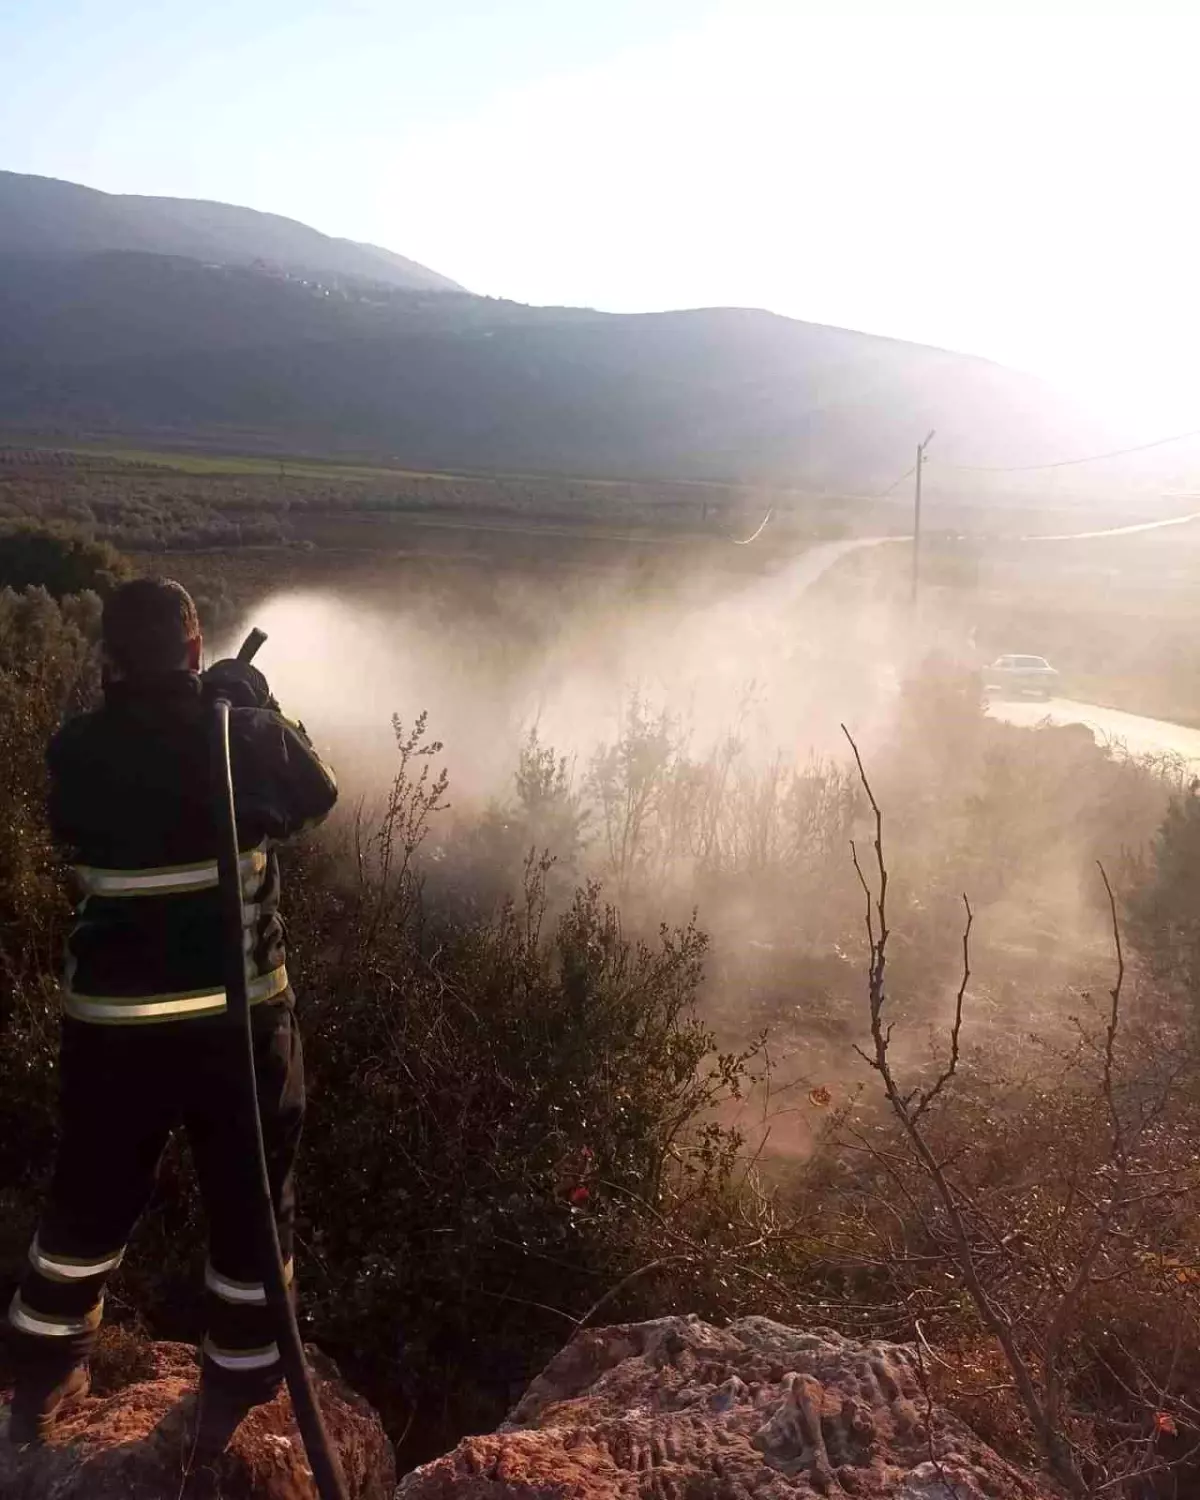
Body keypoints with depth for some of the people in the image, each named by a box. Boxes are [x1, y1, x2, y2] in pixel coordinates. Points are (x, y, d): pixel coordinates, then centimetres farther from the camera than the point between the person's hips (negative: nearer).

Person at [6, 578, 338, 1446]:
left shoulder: (76, 751, -6)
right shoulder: (245, 735, -11)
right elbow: (319, 795, 7)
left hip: (112, 1019, 3)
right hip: (239, 1014, -2)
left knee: (91, 1201, 22)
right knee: (251, 1205, 15)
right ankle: (239, 1394, 28)